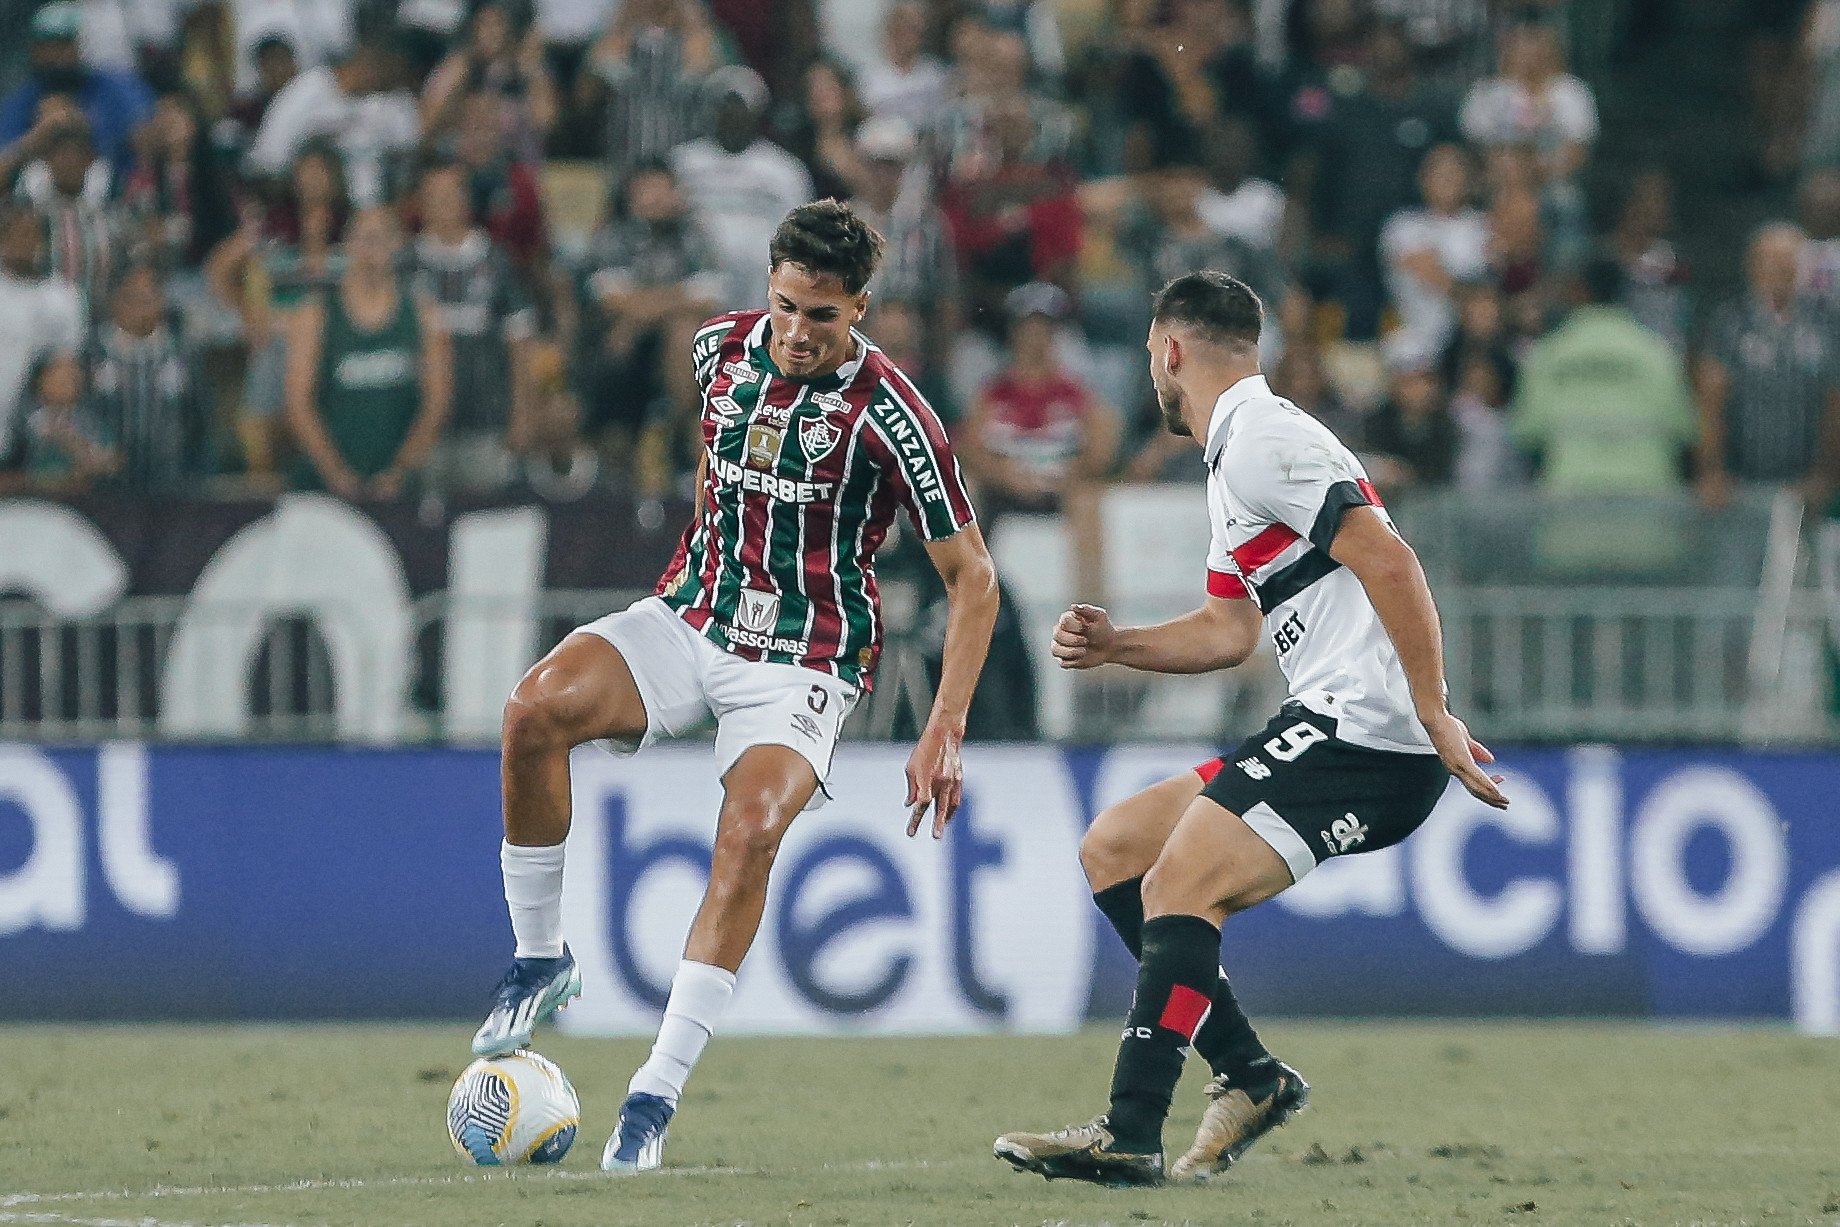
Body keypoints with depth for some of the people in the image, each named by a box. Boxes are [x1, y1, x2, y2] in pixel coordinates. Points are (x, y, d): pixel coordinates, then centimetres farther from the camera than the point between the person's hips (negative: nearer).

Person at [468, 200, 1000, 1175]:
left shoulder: (886, 415, -16)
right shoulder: (722, 347, -1)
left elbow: (972, 577, -10)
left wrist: (944, 732, -17)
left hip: (805, 658, -4)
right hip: (692, 618, 4)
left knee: (749, 835, -30)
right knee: (536, 709, -25)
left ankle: (657, 1093, -24)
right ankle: (539, 957, -8)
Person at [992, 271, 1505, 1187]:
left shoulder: (1262, 441, -12)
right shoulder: (1232, 461, 21)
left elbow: (1389, 561, -20)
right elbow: (1229, 630, 28)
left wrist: (1434, 716, -23)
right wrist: (1112, 645, 16)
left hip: (1369, 734, -11)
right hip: (1327, 729, 11)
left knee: (1179, 886, -20)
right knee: (1112, 848, 12)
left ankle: (1130, 1135, -25)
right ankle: (1247, 1075, 8)